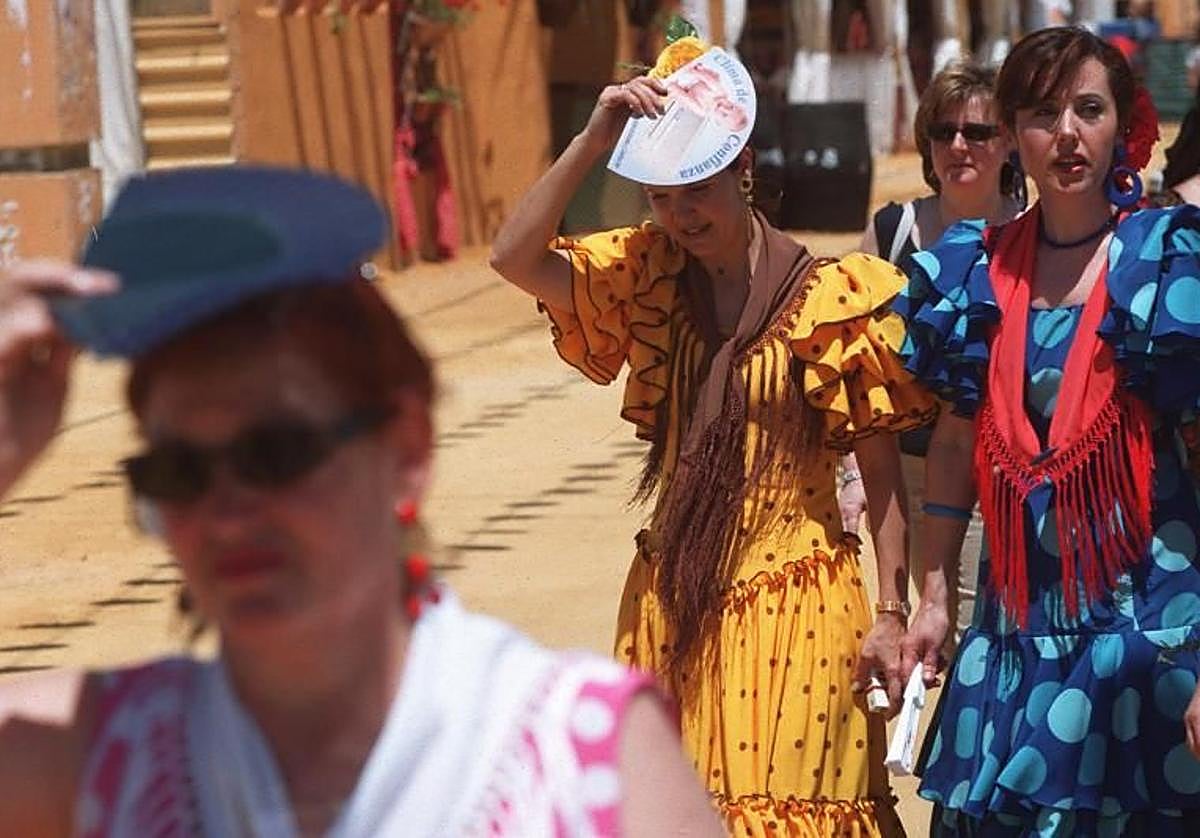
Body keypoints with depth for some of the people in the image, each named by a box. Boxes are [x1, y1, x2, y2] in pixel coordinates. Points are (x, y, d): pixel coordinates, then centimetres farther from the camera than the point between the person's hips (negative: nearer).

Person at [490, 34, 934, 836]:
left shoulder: (832, 300, -9)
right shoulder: (649, 283, 4)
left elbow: (882, 469, -5)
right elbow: (516, 257, -9)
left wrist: (891, 614, -7)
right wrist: (591, 142, -16)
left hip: (796, 606, -4)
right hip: (674, 603, 4)